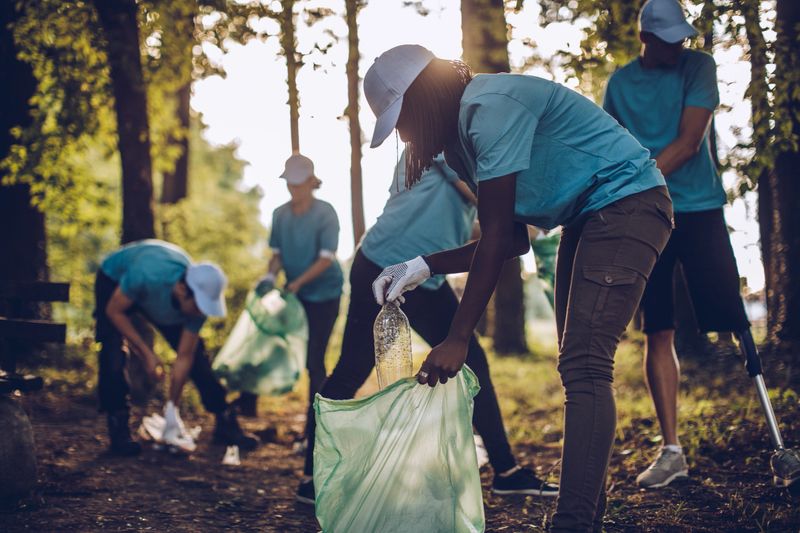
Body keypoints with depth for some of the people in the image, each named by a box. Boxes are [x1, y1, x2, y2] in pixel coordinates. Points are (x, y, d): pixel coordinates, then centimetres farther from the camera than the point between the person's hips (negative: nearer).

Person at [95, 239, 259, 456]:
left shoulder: (198, 299, -31)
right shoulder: (147, 274, -46)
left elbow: (184, 357, -20)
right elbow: (114, 311, -28)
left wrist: (172, 409, -17)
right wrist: (146, 354, -29)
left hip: (162, 294, 3)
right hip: (114, 281, -3)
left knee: (196, 353, -5)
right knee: (114, 355, -24)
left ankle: (225, 422, 7)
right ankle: (118, 429, -11)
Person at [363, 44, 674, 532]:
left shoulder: (489, 107, -22)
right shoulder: (462, 136, 8)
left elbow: (497, 236, -25)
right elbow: (513, 240, 7)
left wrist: (458, 339, -24)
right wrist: (424, 267, 0)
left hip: (627, 201, -11)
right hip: (588, 217, 11)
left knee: (584, 364, -20)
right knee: (578, 365, 10)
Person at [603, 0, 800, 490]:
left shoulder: (698, 67, 0)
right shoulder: (620, 83, 8)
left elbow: (688, 142, -10)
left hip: (699, 209, -2)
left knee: (734, 320, -5)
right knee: (658, 334, -1)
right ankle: (672, 450, 4)